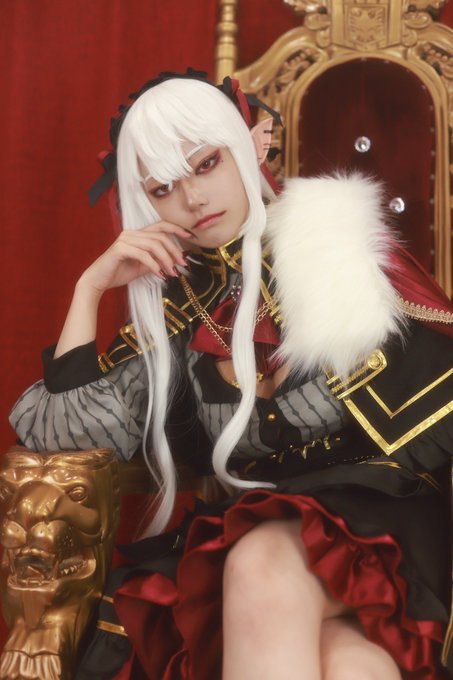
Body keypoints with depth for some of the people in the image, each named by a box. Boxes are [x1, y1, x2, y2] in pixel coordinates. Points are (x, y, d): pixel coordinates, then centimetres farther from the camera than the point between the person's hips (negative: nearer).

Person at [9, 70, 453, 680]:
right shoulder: (172, 302, 10)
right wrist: (91, 285, -1)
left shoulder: (332, 235, 3)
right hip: (256, 528, 1)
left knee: (265, 567, -33)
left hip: (374, 501, 0)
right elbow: (79, 429, 1)